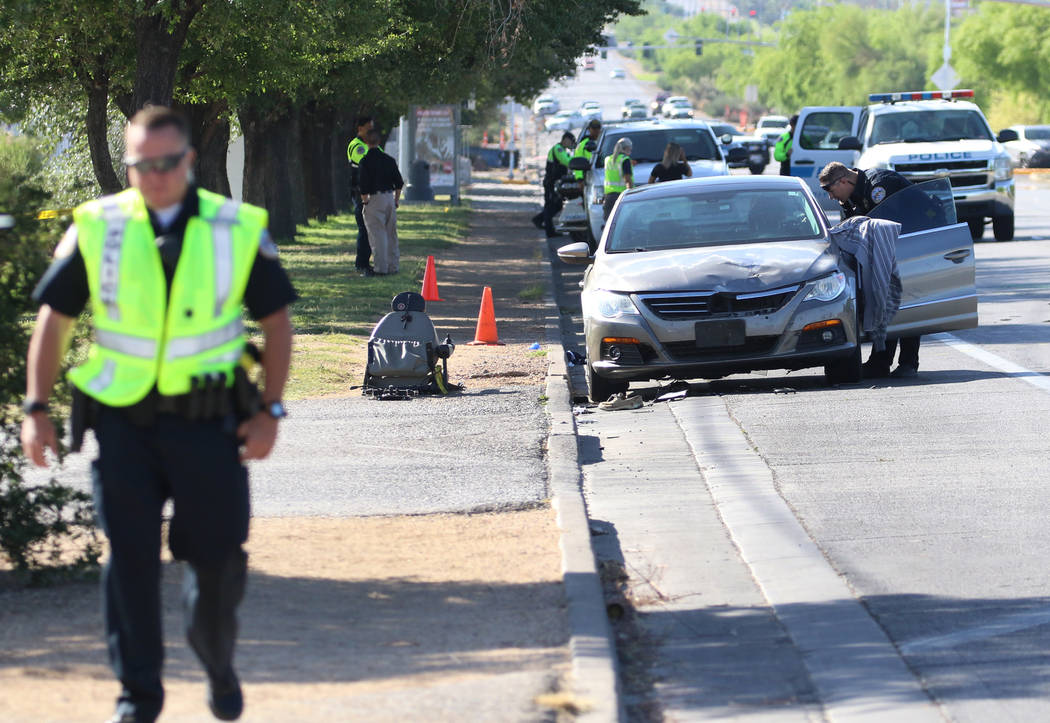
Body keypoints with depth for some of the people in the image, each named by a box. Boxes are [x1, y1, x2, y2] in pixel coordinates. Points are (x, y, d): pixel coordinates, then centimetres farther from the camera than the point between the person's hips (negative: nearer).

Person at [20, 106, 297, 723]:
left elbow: (276, 319, 7)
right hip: (123, 419, 0)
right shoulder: (97, 228, 0)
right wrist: (36, 409, -1)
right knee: (130, 558, -3)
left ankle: (219, 666, 31)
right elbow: (53, 318, 5)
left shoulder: (240, 229, 0)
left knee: (218, 557, 3)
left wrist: (271, 411, -1)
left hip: (207, 421, 0)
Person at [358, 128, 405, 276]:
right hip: (390, 197, 5)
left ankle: (381, 267, -6)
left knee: (378, 235, -3)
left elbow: (364, 186, -15)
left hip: (374, 199, -5)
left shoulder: (365, 161, -10)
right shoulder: (389, 159, 8)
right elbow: (399, 182, 10)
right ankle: (393, 266, 17)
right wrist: (396, 200, 17)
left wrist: (365, 201, -3)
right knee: (391, 233, 13)